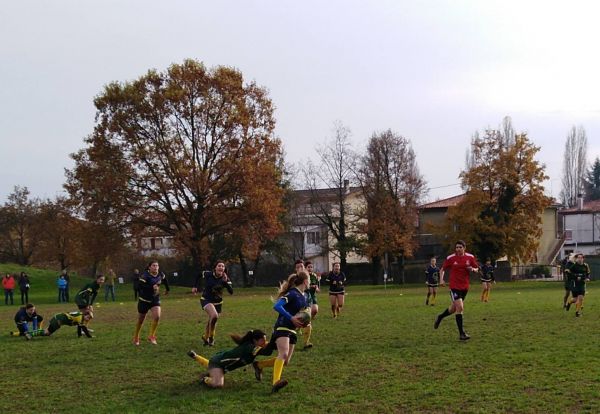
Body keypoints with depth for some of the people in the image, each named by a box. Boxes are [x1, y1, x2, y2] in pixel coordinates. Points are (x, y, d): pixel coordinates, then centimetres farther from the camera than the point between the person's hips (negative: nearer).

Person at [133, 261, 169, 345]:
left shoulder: (161, 275, -3)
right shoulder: (145, 276, -20)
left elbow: (165, 280, 19)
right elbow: (140, 286, -32)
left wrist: (167, 289, 28)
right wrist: (152, 287, -40)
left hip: (155, 300, 4)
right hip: (144, 300, -4)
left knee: (157, 317, -17)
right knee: (140, 320, 9)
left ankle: (151, 337, 0)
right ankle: (136, 339, 30)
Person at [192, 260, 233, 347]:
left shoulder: (225, 279, -13)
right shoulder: (208, 274, -15)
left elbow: (231, 292, -23)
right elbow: (199, 275, 7)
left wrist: (225, 282, -34)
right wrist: (195, 286, 5)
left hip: (218, 302, 3)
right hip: (206, 300, -3)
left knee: (212, 321, 13)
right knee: (214, 316, -30)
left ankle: (205, 337, 43)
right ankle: (211, 337, -9)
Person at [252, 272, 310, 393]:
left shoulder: (304, 296, 14)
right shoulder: (292, 293, -13)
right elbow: (277, 306, -24)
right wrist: (291, 318, -28)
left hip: (292, 331, 9)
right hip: (282, 328, -9)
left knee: (285, 361, 7)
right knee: (283, 354, -30)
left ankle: (259, 365, 26)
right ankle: (276, 382, -43)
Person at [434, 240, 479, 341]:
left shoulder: (470, 257, 0)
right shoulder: (450, 258, -7)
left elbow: (476, 269, 11)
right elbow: (442, 269, 5)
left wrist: (473, 269, -12)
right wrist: (441, 279, -10)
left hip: (465, 286, 4)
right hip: (454, 286, -4)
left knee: (454, 308, 16)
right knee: (460, 308, -15)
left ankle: (440, 317, 46)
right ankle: (461, 333, -9)